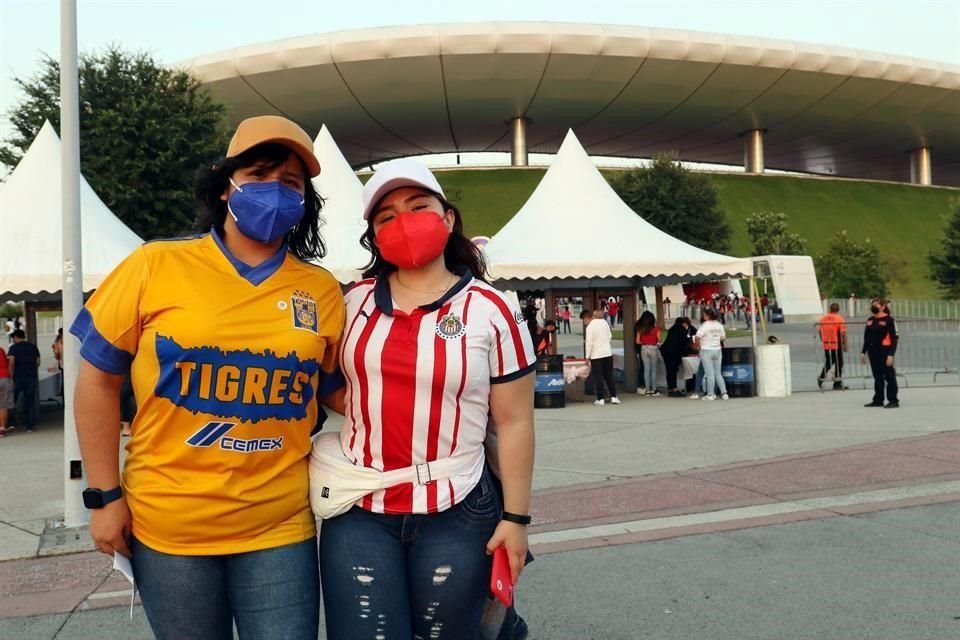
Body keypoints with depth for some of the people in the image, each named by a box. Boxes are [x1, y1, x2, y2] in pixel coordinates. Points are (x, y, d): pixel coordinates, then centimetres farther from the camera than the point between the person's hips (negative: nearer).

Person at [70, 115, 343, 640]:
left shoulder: (323, 291, 0)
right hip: (167, 525, 0)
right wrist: (104, 494, -1)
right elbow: (98, 379, 0)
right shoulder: (155, 267, -5)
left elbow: (338, 395, 10)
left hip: (281, 528, 1)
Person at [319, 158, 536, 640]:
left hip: (456, 515, -2)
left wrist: (515, 516, -3)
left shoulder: (491, 311, -6)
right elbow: (336, 384, 17)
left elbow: (513, 421, -3)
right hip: (358, 512, 3)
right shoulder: (356, 300, 4)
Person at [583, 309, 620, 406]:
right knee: (609, 376, 13)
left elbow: (589, 343, -15)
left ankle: (600, 399, 4)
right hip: (608, 353, 6)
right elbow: (610, 336, 11)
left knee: (598, 377, 3)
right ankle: (613, 397, 12)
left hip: (596, 355, -6)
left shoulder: (589, 327, -15)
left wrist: (587, 356, -8)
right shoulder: (604, 322, 5)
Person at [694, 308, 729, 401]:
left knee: (710, 374, -2)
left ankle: (710, 395, 2)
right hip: (717, 350, 5)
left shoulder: (705, 325, -14)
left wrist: (699, 346, -8)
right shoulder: (719, 325, 5)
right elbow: (723, 337, 9)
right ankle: (724, 393, 8)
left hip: (706, 351, -5)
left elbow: (698, 337, -23)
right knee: (718, 373, 13)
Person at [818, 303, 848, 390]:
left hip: (826, 346, 5)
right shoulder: (839, 319, -10)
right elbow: (843, 333, -14)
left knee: (828, 362, 20)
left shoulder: (823, 319, 4)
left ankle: (821, 378, 9)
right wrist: (845, 345, -7)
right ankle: (837, 383, 9)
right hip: (837, 345, -5)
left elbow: (820, 331, 10)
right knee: (838, 363, 6)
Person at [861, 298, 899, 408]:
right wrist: (863, 352, 14)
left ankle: (893, 400, 4)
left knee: (889, 376, -2)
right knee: (877, 377, 12)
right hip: (873, 351, 7)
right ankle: (878, 400, 19)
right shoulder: (870, 320, 12)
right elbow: (866, 338, 18)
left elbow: (894, 338, -10)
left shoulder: (888, 320, -7)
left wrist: (891, 354, -17)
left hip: (885, 351, -7)